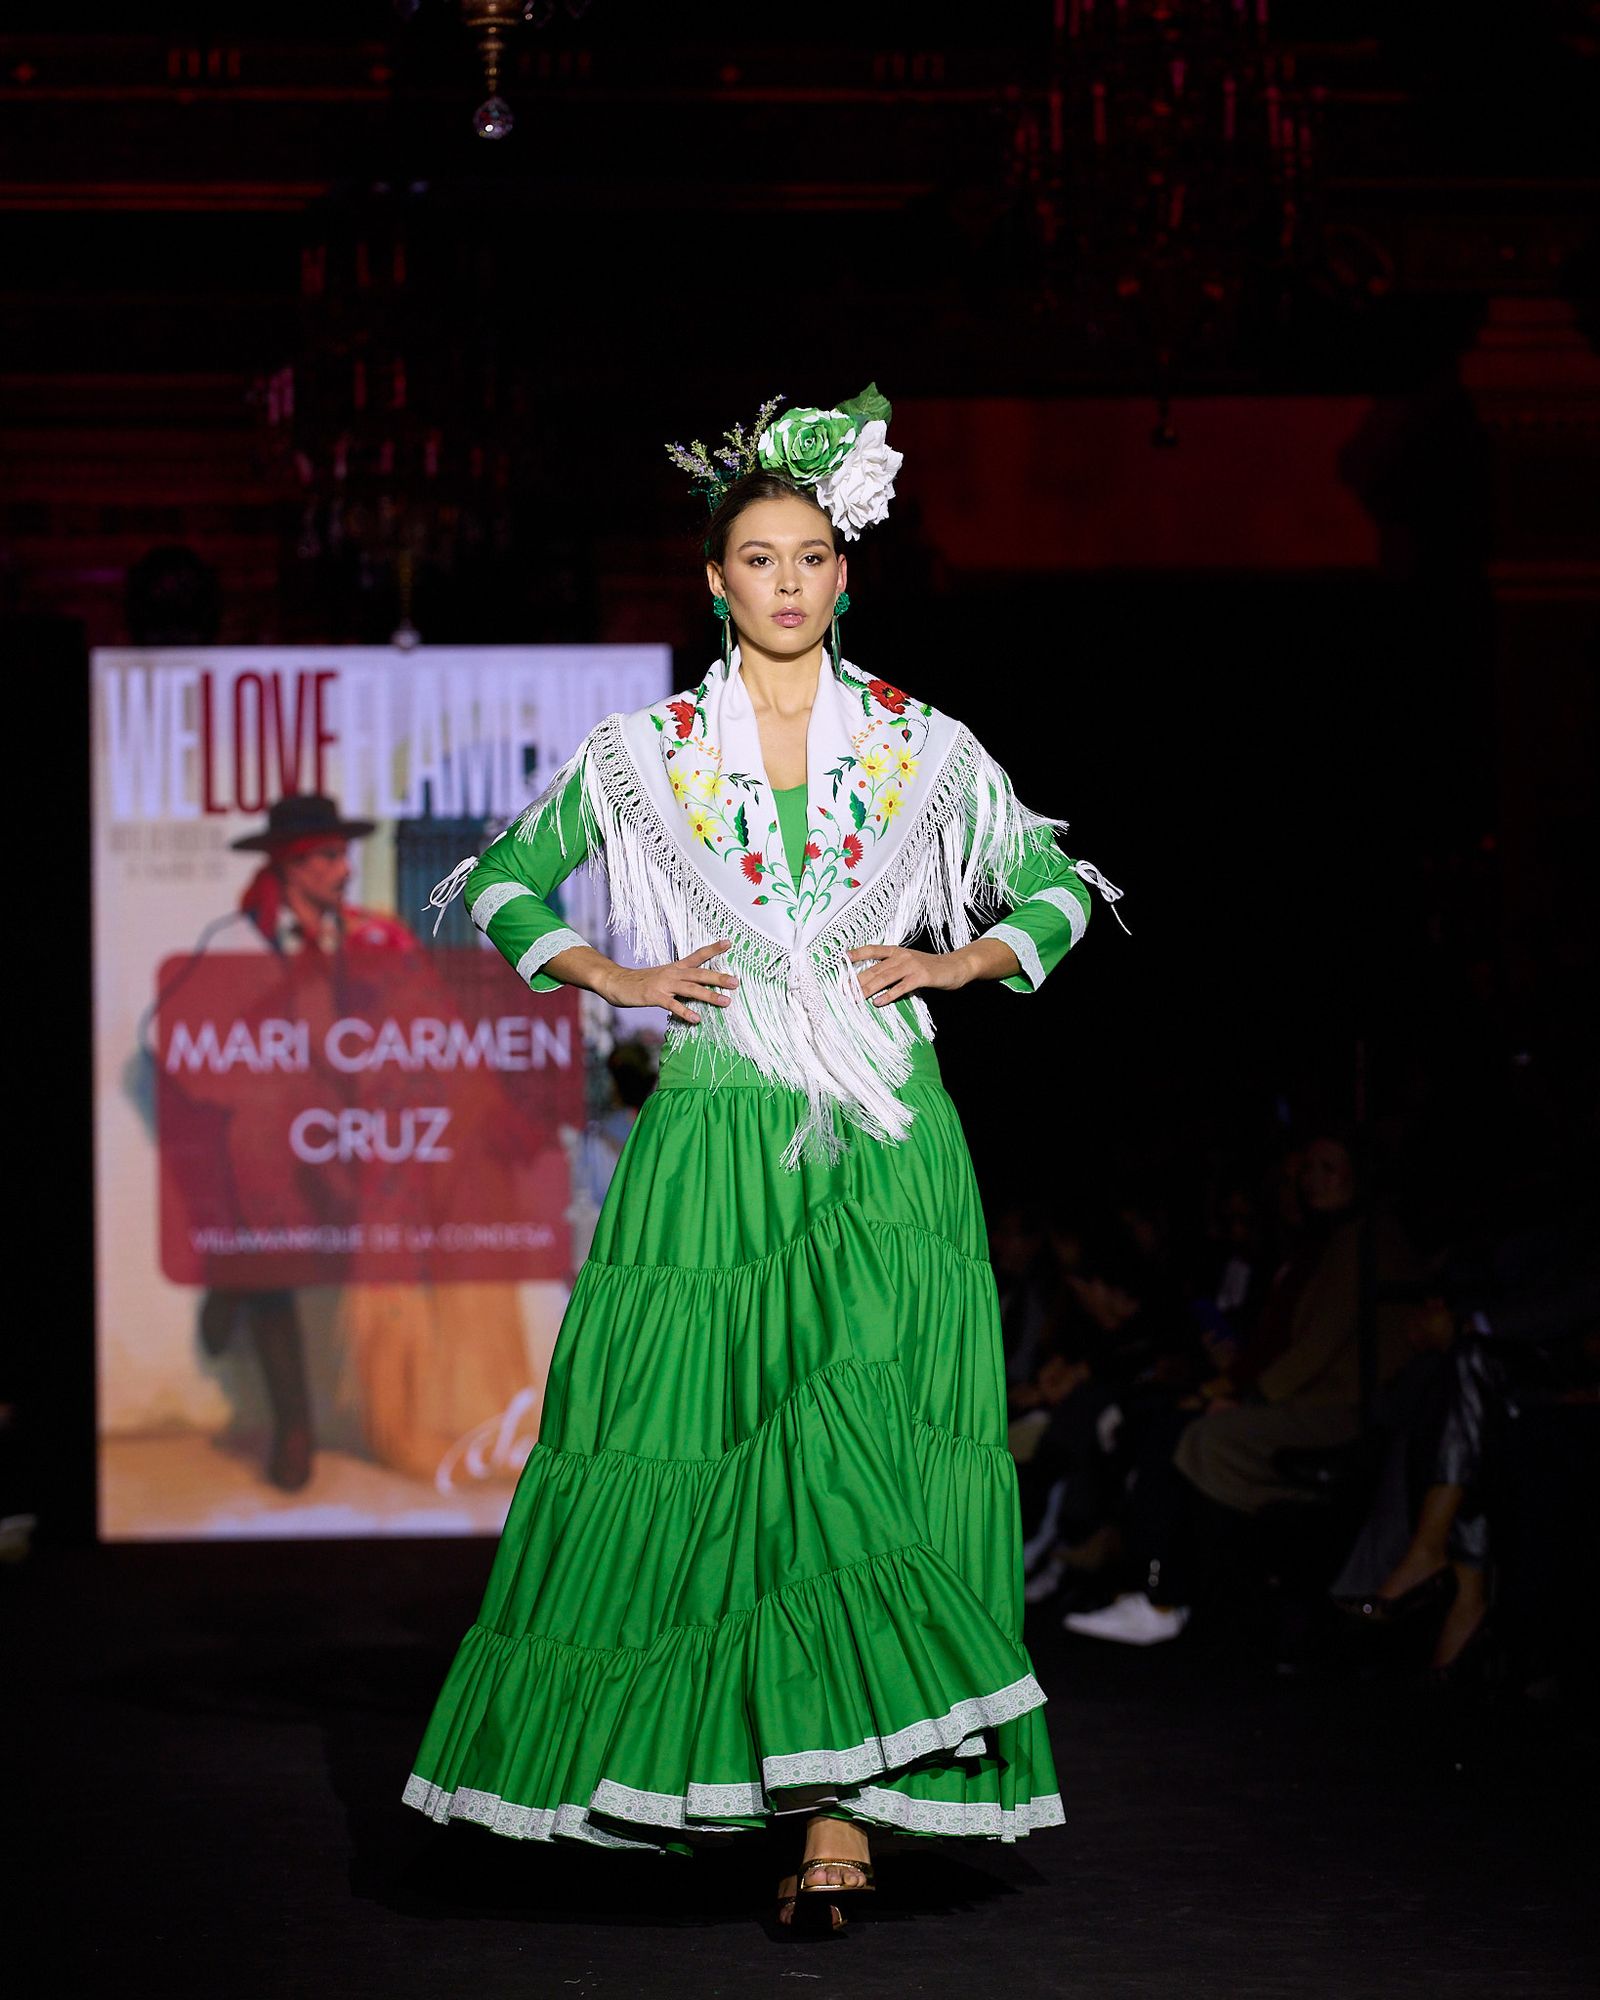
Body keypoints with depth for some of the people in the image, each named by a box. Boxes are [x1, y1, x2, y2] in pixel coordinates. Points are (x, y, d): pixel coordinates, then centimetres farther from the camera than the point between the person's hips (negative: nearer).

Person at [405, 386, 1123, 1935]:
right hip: (714, 1143, 1)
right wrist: (615, 977, 2)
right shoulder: (643, 754, 6)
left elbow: (1062, 889, 17)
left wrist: (958, 961, 1)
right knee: (692, 1447, -2)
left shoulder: (927, 750, 6)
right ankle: (684, 1767, 13)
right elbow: (497, 886, 15)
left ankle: (844, 1808, -13)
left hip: (881, 1148, -1)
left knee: (861, 1441, -11)